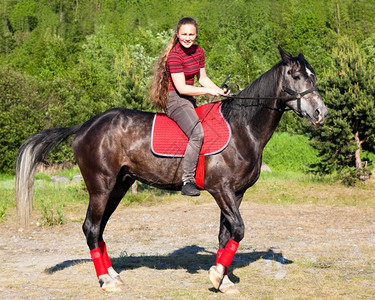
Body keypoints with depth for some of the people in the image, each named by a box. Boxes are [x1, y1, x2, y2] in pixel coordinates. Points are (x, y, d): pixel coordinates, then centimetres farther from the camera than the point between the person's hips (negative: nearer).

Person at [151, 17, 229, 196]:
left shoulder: (198, 51, 8)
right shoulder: (174, 55, -17)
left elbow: (203, 78, 17)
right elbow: (181, 88, -20)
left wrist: (219, 90, 1)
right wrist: (209, 91, -20)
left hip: (189, 100, 9)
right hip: (174, 100, -9)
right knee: (197, 133, -28)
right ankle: (187, 181, -27)